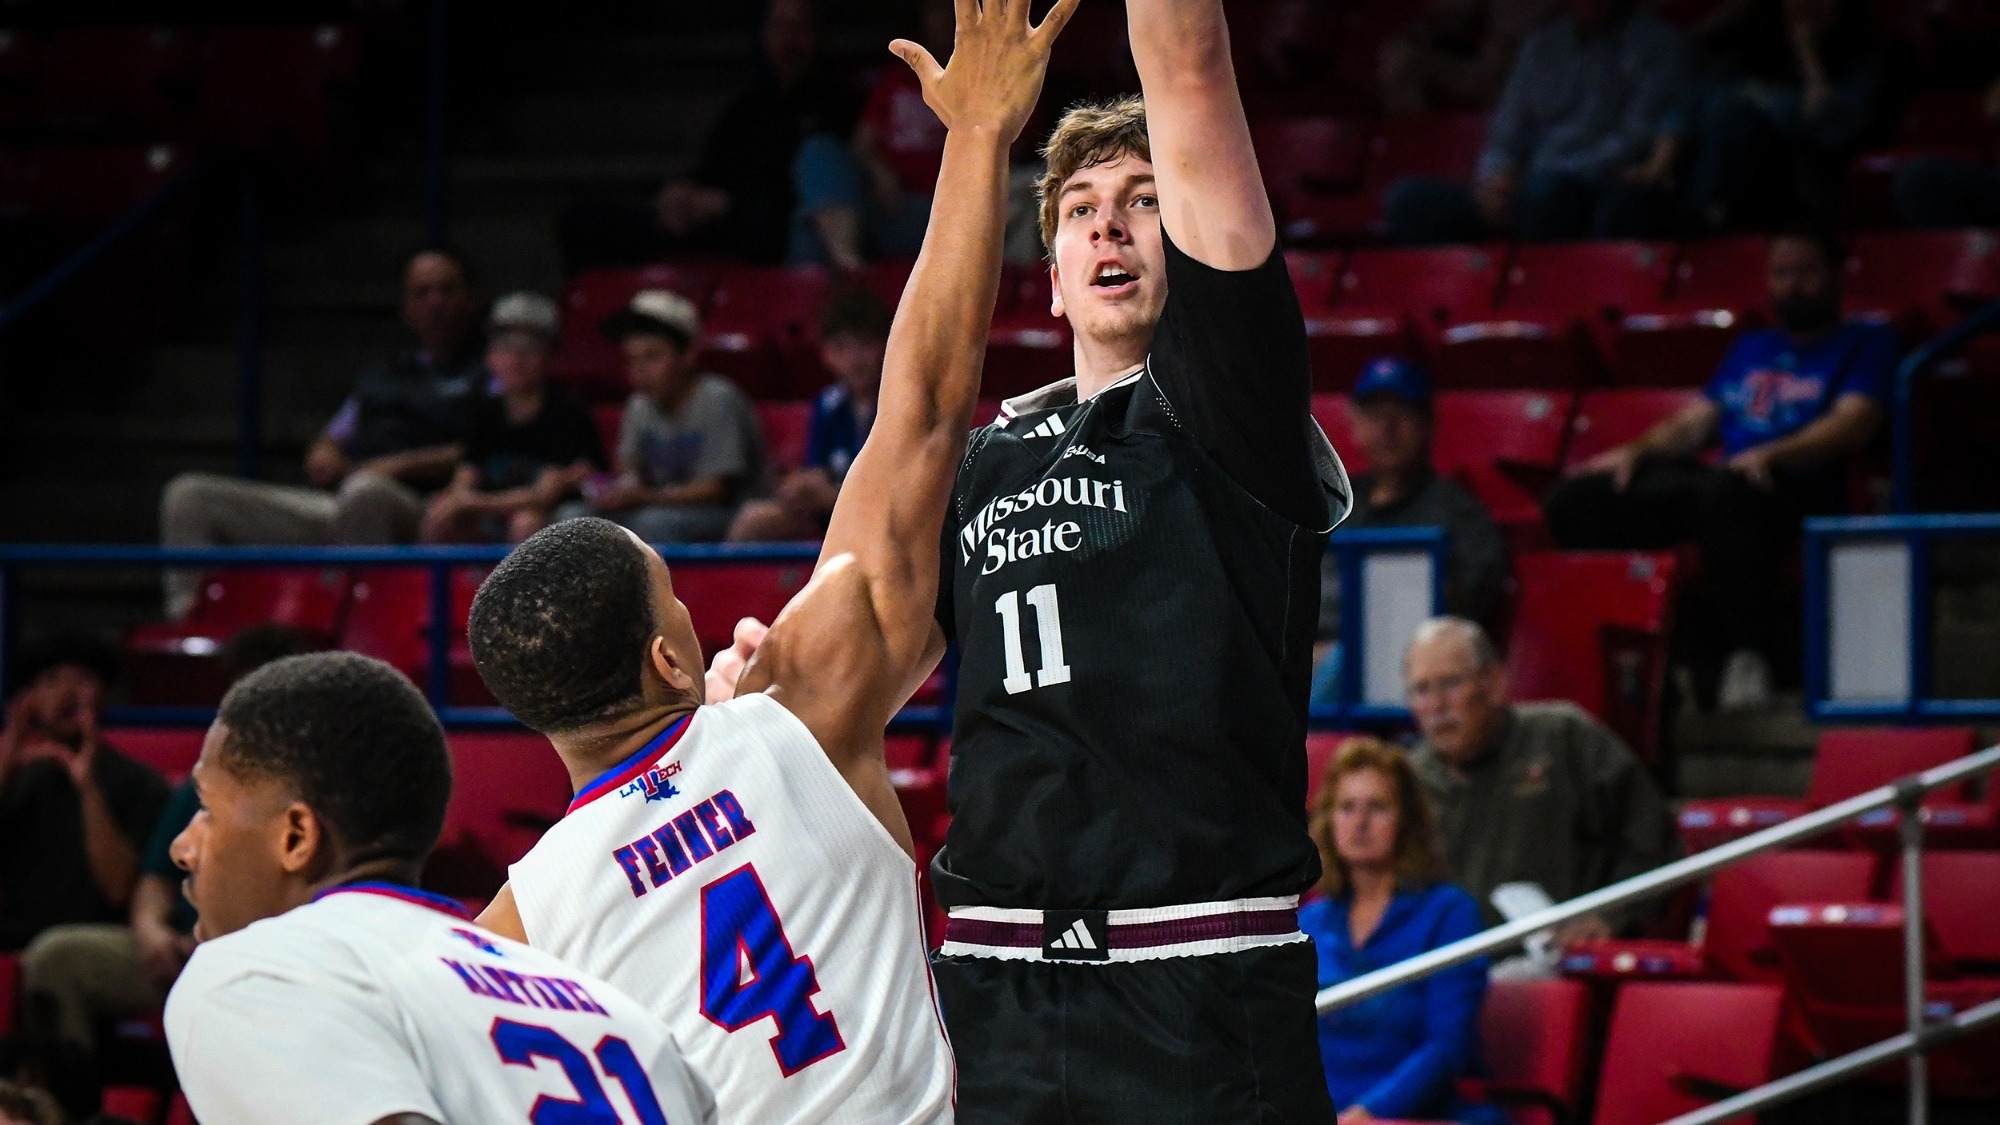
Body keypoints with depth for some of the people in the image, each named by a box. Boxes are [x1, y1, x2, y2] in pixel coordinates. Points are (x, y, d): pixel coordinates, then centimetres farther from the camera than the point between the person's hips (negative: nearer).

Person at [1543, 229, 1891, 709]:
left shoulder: (1866, 342, 15)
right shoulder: (1751, 348, 34)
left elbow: (1854, 425, -2)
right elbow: (1696, 422, 28)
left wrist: (1771, 454, -19)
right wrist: (1635, 450, 7)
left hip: (1795, 485, -7)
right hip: (1706, 476, 7)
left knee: (1726, 494, -45)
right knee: (1574, 502, -16)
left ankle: (1749, 654, -30)